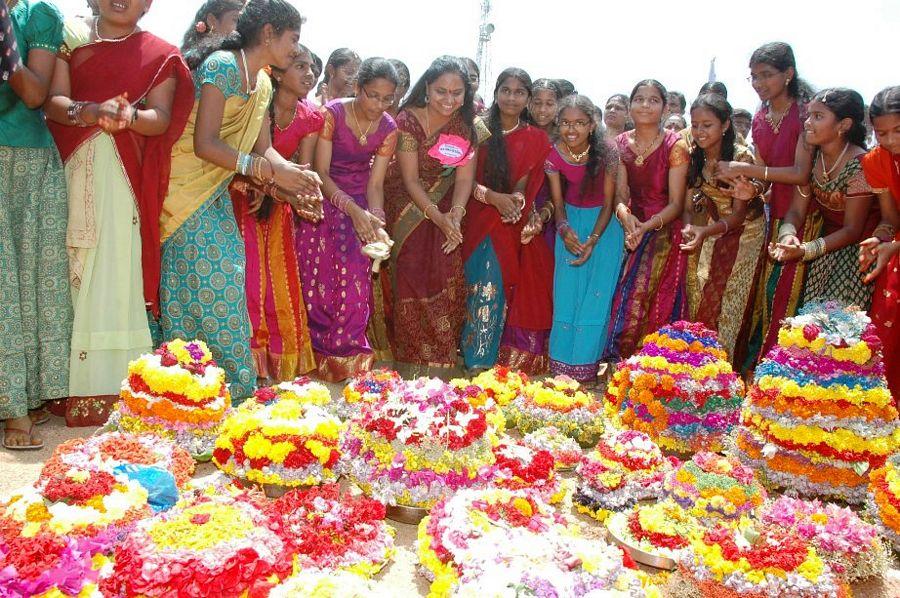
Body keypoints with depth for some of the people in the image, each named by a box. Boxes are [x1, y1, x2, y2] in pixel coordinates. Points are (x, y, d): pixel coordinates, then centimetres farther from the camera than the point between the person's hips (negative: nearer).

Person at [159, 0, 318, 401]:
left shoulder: (262, 84, 12)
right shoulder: (222, 66, -16)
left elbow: (263, 148, 11)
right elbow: (204, 144, -21)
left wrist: (295, 174, -9)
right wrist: (270, 171, -23)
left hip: (217, 193, 9)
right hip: (187, 187, -8)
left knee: (228, 282, 6)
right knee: (204, 284, -9)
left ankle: (236, 387, 14)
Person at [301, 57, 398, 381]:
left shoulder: (388, 129, -2)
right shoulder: (332, 113, -14)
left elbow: (375, 184, -1)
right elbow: (321, 174, -16)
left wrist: (376, 221, -20)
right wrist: (353, 210, -29)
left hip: (360, 203, 3)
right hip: (326, 199, -3)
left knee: (356, 279, -7)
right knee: (322, 278, -9)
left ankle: (347, 354, 6)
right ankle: (322, 354, 5)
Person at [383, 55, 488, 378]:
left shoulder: (468, 126, -4)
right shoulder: (408, 120, -15)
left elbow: (464, 177, -8)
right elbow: (410, 179, -17)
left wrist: (455, 215, -26)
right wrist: (438, 217, -27)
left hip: (447, 210, 3)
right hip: (409, 207, -3)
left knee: (446, 283, -4)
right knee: (412, 282, -9)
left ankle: (441, 360, 9)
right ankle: (411, 363, 2)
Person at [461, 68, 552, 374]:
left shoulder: (537, 139, 9)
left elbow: (528, 181, 4)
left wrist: (517, 199, -17)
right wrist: (493, 196, -16)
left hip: (518, 228, 2)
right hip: (483, 225, -2)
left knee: (520, 299, -2)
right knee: (486, 292, -10)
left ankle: (513, 364, 8)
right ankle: (479, 361, 1)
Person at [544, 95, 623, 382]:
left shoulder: (606, 152, -21)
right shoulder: (554, 154, -13)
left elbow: (608, 204, -13)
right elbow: (558, 204, -6)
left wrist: (593, 240, -24)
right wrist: (565, 230, -27)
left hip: (602, 223, -2)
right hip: (572, 221, 2)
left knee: (596, 295, -4)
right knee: (566, 292, 0)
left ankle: (586, 367, 7)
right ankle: (563, 365, 11)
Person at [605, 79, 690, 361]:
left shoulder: (675, 146, -8)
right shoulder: (621, 144, 5)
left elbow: (676, 203, -9)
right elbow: (619, 194, 0)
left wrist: (648, 226, -26)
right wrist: (626, 216, -22)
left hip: (664, 230, -4)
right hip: (631, 227, 4)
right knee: (624, 301, -8)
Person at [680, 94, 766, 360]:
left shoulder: (742, 156, -23)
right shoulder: (694, 156, -8)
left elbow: (738, 215, -22)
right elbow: (689, 205, -6)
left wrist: (705, 232, -38)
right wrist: (689, 227, -29)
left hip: (744, 230, -4)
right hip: (711, 227, 5)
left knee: (728, 302, -6)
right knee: (698, 297, 2)